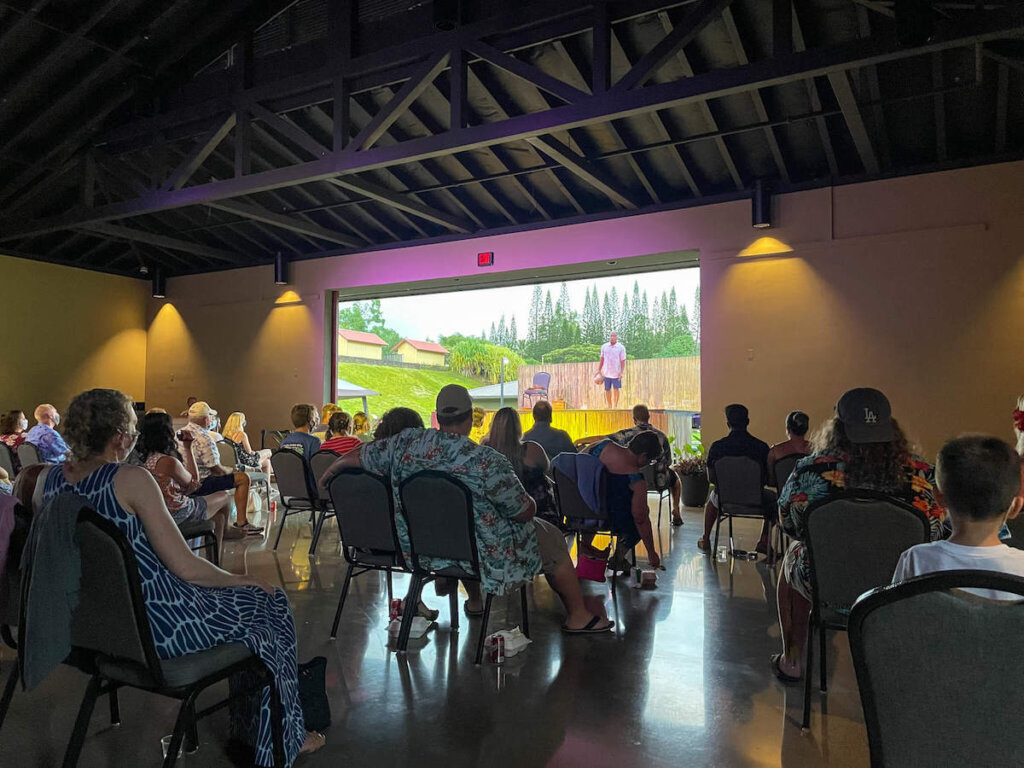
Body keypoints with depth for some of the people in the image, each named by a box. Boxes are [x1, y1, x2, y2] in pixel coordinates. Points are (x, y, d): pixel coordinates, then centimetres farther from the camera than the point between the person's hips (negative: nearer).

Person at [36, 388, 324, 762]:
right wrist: (242, 579, -5)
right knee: (270, 603, 11)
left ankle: (247, 729, 34)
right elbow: (185, 566, -20)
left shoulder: (52, 478, 1)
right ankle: (280, 739, 25)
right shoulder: (131, 479, -22)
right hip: (157, 626, -9)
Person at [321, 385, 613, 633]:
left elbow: (357, 456, 4)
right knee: (550, 537, 14)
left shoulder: (407, 443, -11)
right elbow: (525, 511, -17)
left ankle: (474, 602, 51)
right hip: (483, 554, -5)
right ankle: (578, 617, 27)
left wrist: (332, 471, 25)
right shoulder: (486, 461, -26)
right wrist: (530, 503, 8)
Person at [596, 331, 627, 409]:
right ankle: (609, 406, 17)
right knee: (607, 389, 7)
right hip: (606, 372, 3)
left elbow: (623, 361, -3)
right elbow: (602, 359, 13)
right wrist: (599, 370, 8)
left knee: (616, 389, -1)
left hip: (616, 373, -3)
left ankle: (616, 406, 11)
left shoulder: (621, 348, -1)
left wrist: (621, 372, -13)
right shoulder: (604, 346, 7)